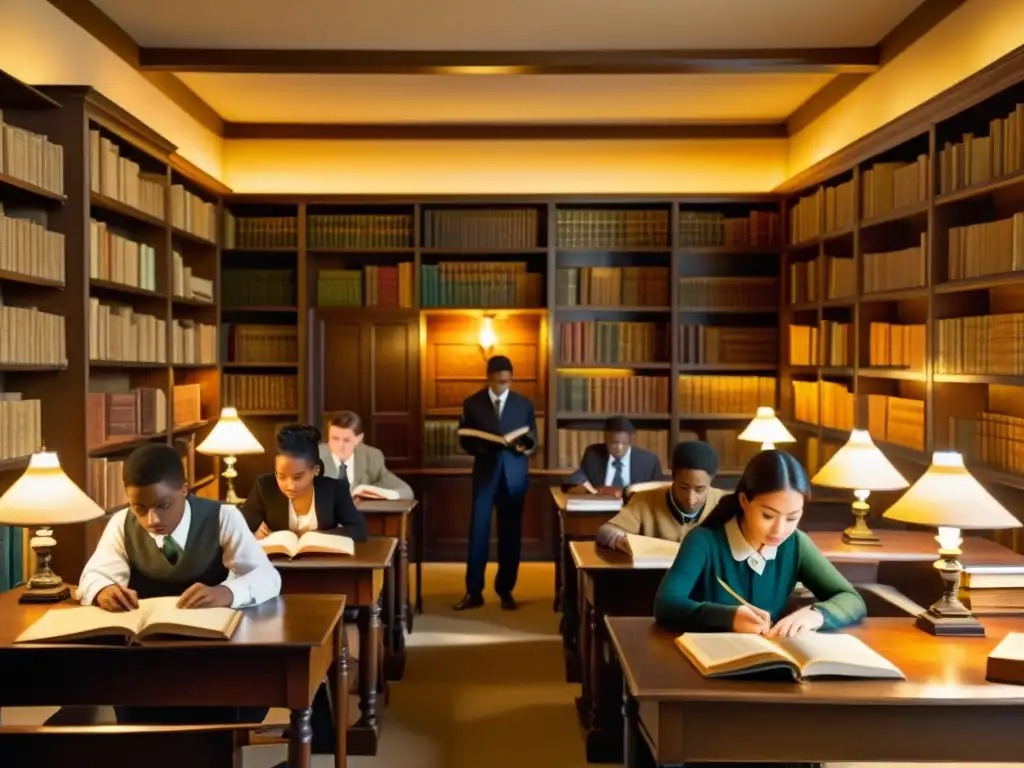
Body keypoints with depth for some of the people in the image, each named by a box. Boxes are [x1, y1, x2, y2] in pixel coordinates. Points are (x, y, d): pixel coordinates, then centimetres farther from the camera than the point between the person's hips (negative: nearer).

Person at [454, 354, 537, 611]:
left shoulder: (524, 404, 6)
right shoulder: (472, 404, 3)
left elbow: (532, 438, 7)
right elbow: (464, 439, 4)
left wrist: (524, 446, -15)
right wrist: (479, 447, -16)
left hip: (514, 475, 1)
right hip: (485, 473, -1)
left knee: (511, 534, 6)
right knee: (478, 532, -4)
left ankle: (505, 590, 16)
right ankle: (473, 591, 3)